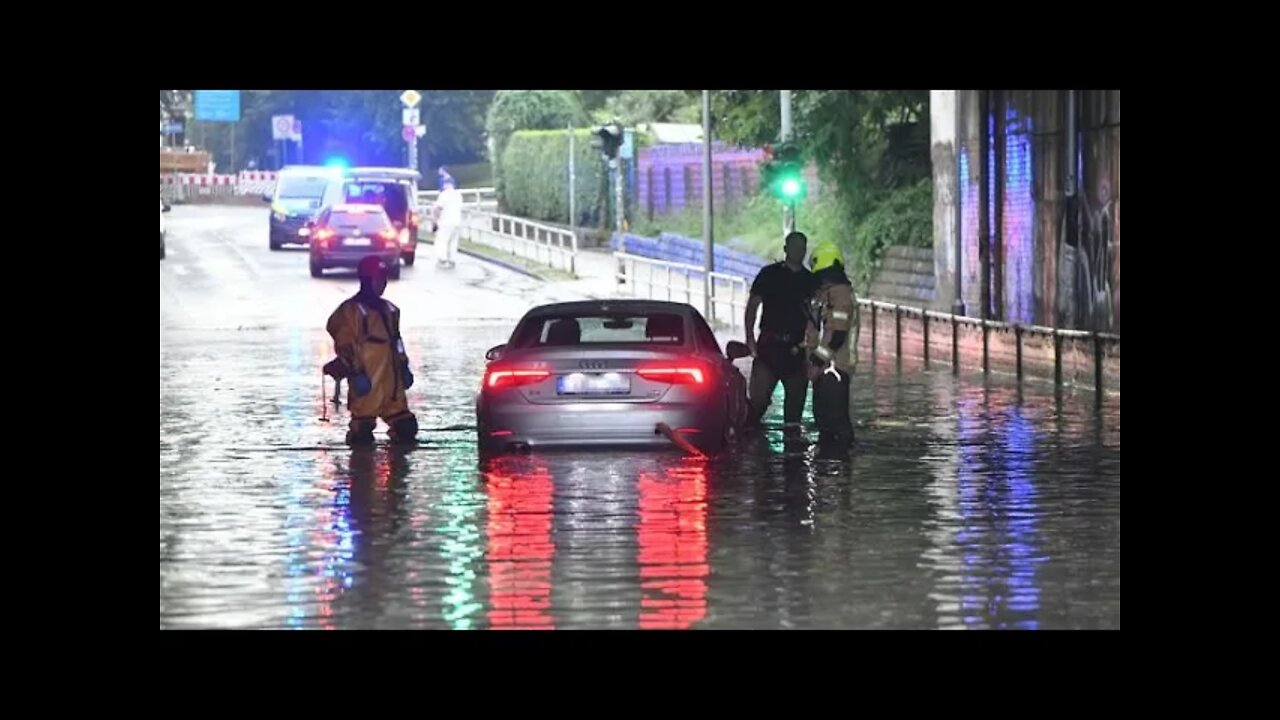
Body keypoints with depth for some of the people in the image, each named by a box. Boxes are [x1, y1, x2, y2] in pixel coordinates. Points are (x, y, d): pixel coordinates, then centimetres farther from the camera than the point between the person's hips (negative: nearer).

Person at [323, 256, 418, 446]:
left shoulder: (389, 309, 16)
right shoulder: (351, 310, -9)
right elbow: (345, 345, -13)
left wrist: (403, 366, 20)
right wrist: (355, 373, -18)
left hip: (391, 377, 7)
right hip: (367, 379, -7)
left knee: (405, 427, 9)